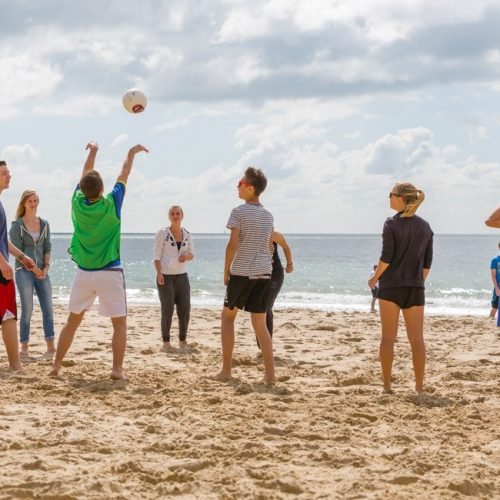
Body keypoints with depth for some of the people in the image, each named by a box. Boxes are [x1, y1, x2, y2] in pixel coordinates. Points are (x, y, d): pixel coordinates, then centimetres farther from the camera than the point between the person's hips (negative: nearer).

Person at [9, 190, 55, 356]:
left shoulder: (44, 224, 10)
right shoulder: (17, 225, -4)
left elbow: (47, 248, 10)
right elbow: (16, 250, -7)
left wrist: (46, 267, -4)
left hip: (42, 271, 4)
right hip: (24, 271, -4)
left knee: (48, 308, 1)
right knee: (27, 310, -5)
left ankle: (51, 346, 5)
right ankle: (24, 347, 3)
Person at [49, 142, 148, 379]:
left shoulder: (77, 203, -4)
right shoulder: (111, 205, -12)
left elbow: (85, 175, 13)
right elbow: (123, 177, 4)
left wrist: (92, 151, 28)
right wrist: (131, 154, 20)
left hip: (83, 273, 4)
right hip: (110, 273, -4)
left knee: (72, 321, 13)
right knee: (119, 323, 3)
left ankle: (56, 366, 12)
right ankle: (117, 369, -4)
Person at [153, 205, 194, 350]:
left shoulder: (187, 235, 7)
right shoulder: (162, 233, -5)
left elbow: (192, 254, 16)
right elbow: (156, 255, -8)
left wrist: (186, 256, -8)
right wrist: (159, 273, -20)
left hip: (182, 276, 4)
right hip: (165, 277, -4)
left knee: (185, 309, -1)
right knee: (167, 309, -10)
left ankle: (183, 340, 14)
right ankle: (166, 342, 0)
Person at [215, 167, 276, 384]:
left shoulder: (239, 212, -8)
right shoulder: (268, 216, 12)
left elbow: (232, 244, -14)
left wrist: (226, 271, -4)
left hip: (242, 272, -5)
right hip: (264, 273, 5)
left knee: (227, 315, 10)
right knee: (260, 323, 7)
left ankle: (226, 370, 7)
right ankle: (270, 373, -2)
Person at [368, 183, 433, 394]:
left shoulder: (392, 224, -8)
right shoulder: (425, 226, 6)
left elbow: (386, 257, -13)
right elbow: (427, 262, 8)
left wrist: (375, 278, 1)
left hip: (391, 286, -4)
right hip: (415, 288, 4)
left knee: (388, 337, 4)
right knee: (417, 338, 4)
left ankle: (387, 384, 6)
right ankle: (419, 385, 3)